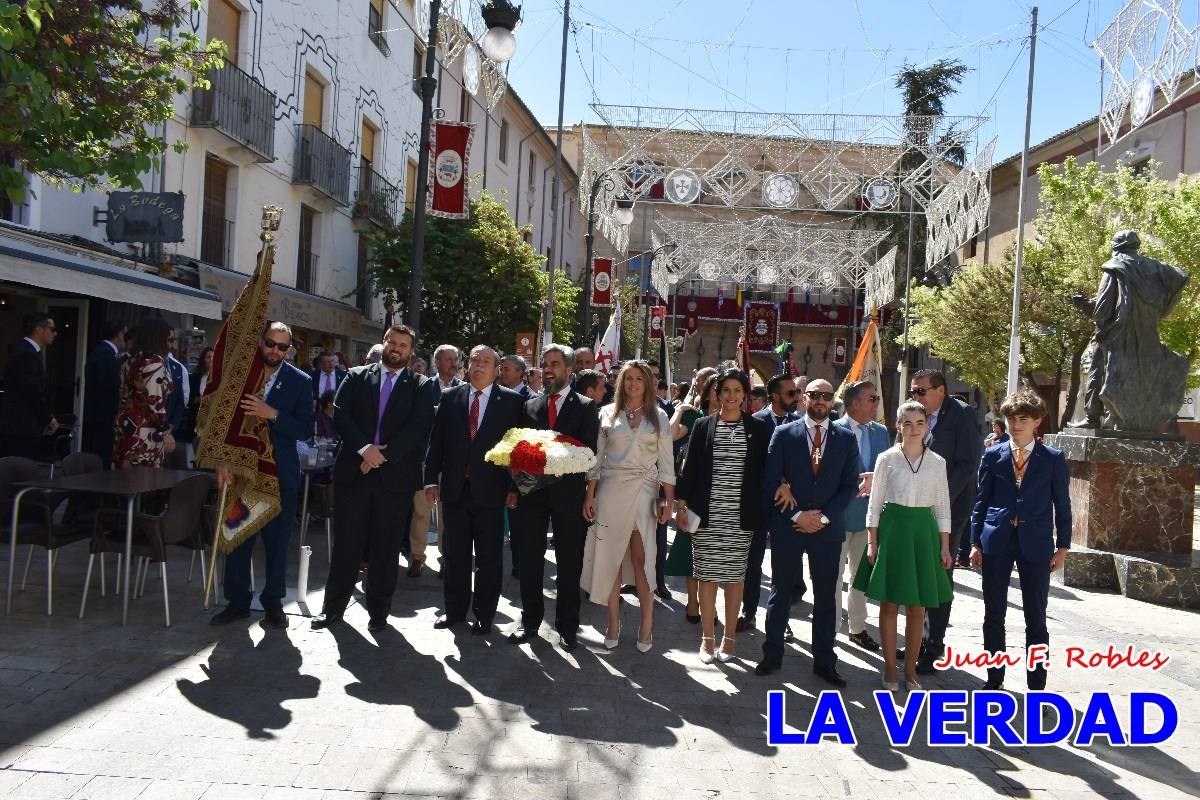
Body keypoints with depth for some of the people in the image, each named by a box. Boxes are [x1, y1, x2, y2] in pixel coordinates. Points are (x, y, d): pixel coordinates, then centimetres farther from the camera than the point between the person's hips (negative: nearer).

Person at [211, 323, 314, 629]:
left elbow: (305, 430, -7)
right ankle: (237, 601, 20)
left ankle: (273, 601, 19)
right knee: (237, 538, 7)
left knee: (277, 540, 6)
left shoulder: (300, 381, -1)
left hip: (280, 473, -1)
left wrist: (273, 414, -21)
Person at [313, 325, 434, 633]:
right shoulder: (357, 377, 10)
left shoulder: (421, 387, 5)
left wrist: (382, 454, -15)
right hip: (353, 472, 1)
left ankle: (378, 610, 16)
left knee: (385, 547, 5)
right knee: (346, 543, 6)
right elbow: (340, 414, -1)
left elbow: (418, 427, -7)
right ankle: (334, 607, 17)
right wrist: (364, 449, -15)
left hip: (395, 476, -1)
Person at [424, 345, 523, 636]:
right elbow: (436, 441, 6)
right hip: (455, 488, 3)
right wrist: (432, 479, 0)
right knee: (454, 554, 12)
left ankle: (484, 614, 19)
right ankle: (454, 610, 27)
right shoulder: (450, 397, 6)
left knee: (489, 557, 6)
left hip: (490, 490, -2)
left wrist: (514, 487, -7)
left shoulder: (512, 401, -2)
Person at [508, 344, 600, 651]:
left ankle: (567, 626, 16)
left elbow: (589, 452, -6)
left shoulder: (585, 407, 1)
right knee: (529, 561, 9)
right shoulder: (530, 406, 12)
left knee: (570, 564, 5)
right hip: (532, 493, 3)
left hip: (568, 495, -3)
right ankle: (530, 620, 22)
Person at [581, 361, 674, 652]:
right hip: (611, 491, 1)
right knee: (611, 557, 3)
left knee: (642, 558, -3)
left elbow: (666, 461, 4)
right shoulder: (607, 413, 6)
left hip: (644, 492, -1)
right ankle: (613, 623, 13)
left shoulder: (658, 417, 6)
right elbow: (597, 457, 6)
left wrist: (668, 499, -4)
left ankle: (647, 625, 5)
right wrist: (590, 495, 0)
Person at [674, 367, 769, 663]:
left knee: (734, 576, 6)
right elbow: (690, 468, 5)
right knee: (707, 575, 4)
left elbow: (766, 468, 7)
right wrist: (681, 505, 1)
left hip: (741, 516, 0)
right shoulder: (703, 426, 4)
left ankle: (729, 638, 17)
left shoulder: (758, 428, 4)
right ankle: (707, 639, 15)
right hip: (707, 514, 0)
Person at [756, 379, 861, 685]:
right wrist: (797, 516, -10)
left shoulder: (846, 438, 6)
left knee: (825, 596, 7)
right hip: (787, 525, -1)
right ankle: (772, 654, 19)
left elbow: (850, 485, 2)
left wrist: (824, 516, -9)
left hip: (828, 527, 1)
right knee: (780, 591, 7)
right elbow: (770, 479, -4)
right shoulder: (784, 434, 0)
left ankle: (824, 662, 17)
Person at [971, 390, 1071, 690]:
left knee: (1036, 619, 6)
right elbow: (981, 500, 6)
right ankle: (994, 679, 22)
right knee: (993, 616, 9)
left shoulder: (1053, 459, 1)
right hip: (996, 542, 2)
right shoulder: (993, 455, 4)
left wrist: (1062, 547, 1)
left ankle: (1037, 686, 15)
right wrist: (976, 542, 2)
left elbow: (1062, 505, 4)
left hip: (1035, 543, -1)